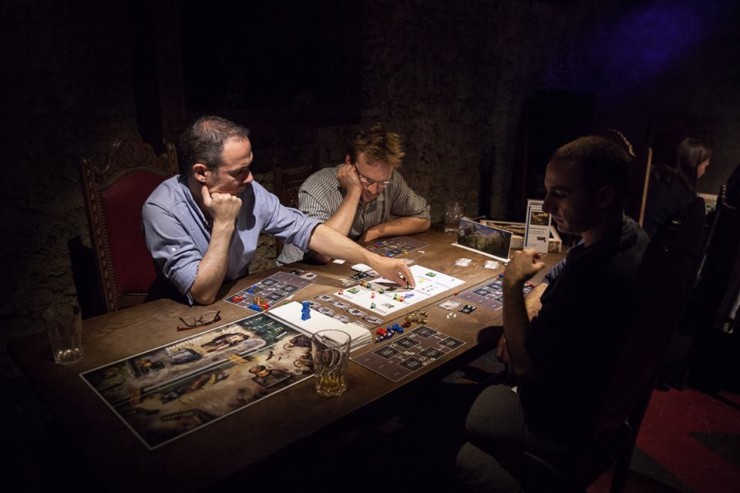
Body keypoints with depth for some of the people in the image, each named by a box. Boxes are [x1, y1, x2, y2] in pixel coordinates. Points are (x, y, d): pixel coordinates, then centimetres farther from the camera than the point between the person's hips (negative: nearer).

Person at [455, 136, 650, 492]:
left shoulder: (596, 275, -38)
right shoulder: (625, 234, -7)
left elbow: (524, 365, -27)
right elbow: (557, 277, 11)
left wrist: (512, 286, -20)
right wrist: (526, 317, -4)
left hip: (567, 419, -9)